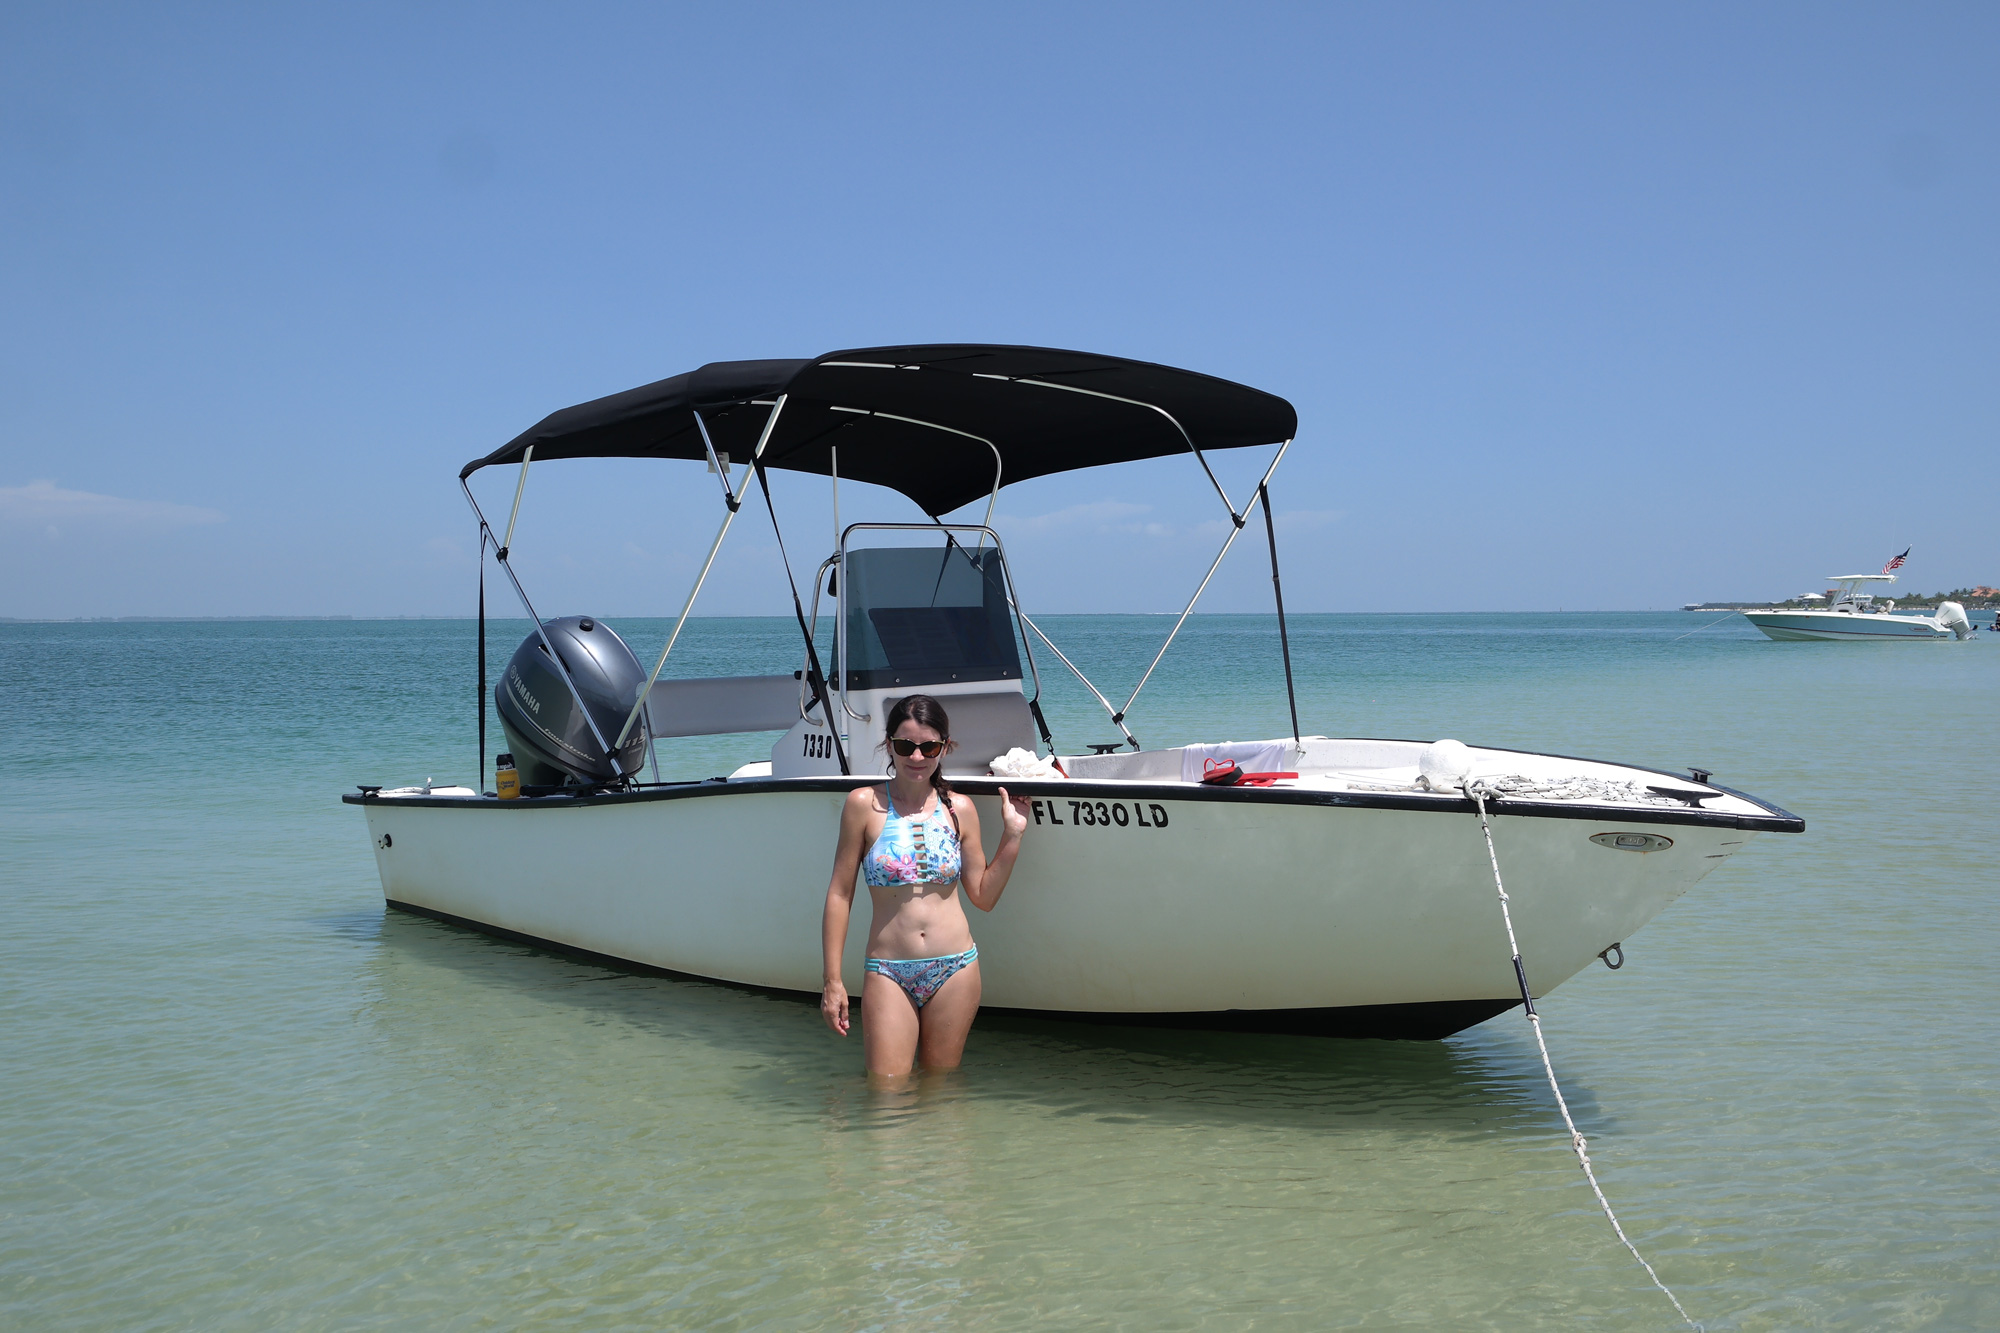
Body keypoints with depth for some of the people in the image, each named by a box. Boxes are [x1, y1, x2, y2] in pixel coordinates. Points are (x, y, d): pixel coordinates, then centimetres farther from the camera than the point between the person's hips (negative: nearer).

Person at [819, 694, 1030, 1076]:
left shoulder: (959, 809, 5)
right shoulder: (865, 804, -3)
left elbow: (983, 896, 10)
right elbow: (840, 894, -1)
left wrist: (1013, 834, 1)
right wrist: (833, 980, -3)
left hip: (955, 970, 2)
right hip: (888, 972, -2)